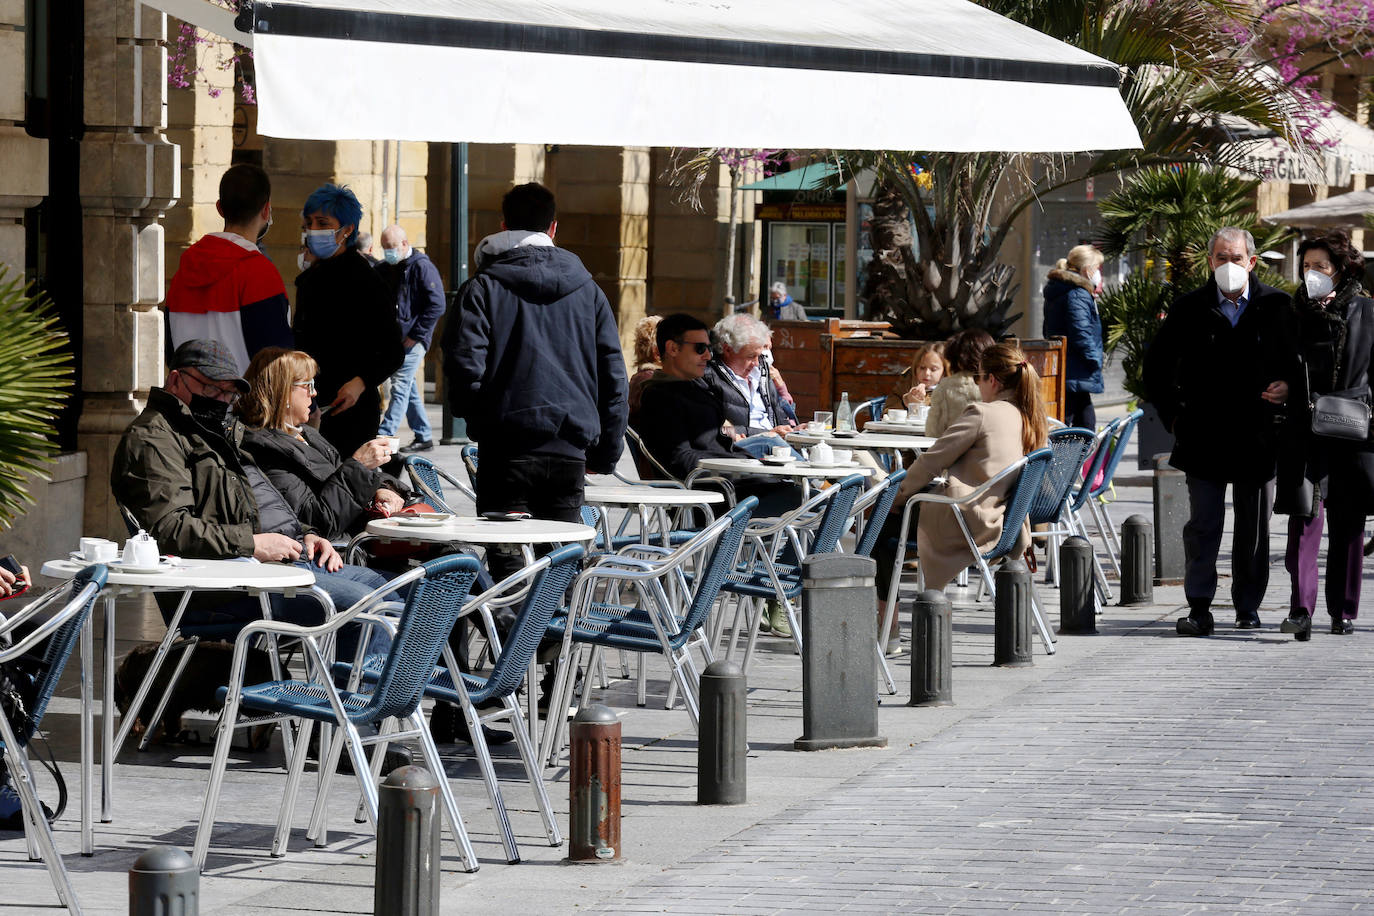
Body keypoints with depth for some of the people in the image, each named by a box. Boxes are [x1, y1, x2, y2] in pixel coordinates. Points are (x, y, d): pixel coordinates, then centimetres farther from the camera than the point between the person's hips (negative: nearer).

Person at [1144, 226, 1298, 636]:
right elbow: (1156, 366, 11)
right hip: (1205, 440, 0)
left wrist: (1288, 387, -7)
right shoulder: (1189, 309, 2)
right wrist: (1172, 414, 5)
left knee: (1254, 531, 8)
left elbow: (1301, 360, 12)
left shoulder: (1276, 307, 2)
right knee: (1203, 526, -4)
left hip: (1258, 437, 1)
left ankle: (1248, 607, 18)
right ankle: (1199, 609, -2)